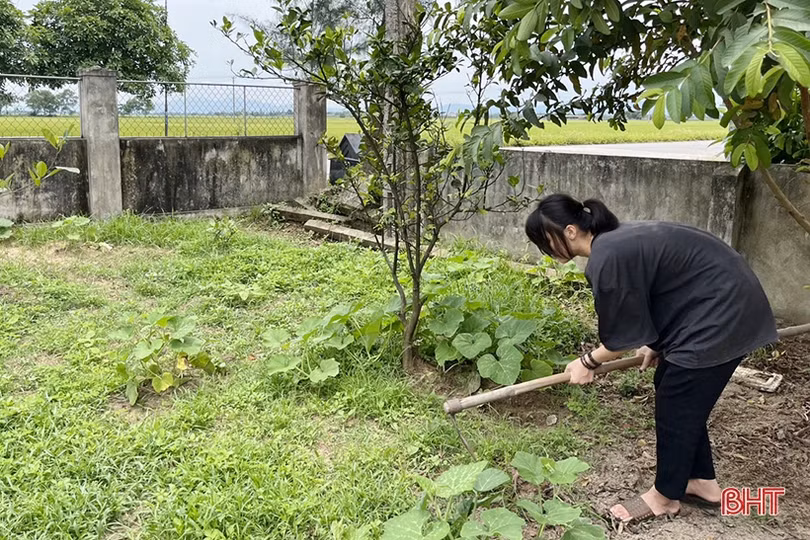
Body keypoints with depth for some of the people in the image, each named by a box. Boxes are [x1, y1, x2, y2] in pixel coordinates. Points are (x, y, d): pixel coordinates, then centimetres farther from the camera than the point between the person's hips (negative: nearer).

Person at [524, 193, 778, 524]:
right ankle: (703, 482, 29)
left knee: (676, 403, 1)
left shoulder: (607, 259, -24)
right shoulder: (615, 240, 7)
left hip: (720, 314, -10)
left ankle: (665, 496, 18)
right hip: (726, 303, 10)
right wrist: (656, 345, 28)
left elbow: (622, 337, -15)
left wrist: (587, 363, 2)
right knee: (673, 391, 17)